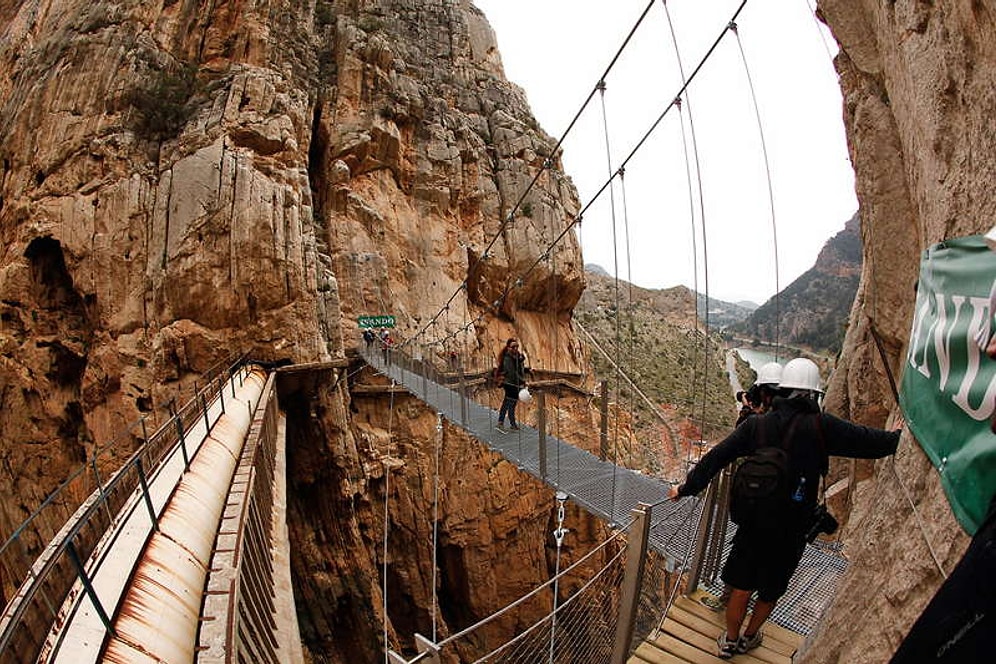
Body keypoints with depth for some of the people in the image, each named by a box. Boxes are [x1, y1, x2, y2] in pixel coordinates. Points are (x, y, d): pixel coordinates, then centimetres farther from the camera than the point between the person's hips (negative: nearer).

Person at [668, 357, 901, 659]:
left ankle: (730, 641, 32)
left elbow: (717, 456, -7)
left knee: (741, 585, 16)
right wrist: (897, 437, 15)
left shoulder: (757, 424, -8)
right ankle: (749, 637, 40)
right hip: (790, 531, -1)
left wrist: (687, 488, 1)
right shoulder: (820, 427, -16)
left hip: (753, 523, 1)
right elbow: (869, 441, -7)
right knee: (771, 589, 22)